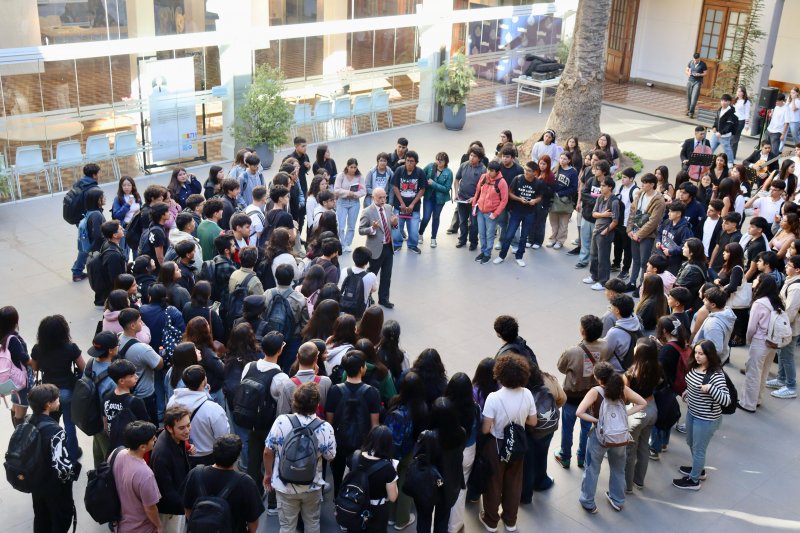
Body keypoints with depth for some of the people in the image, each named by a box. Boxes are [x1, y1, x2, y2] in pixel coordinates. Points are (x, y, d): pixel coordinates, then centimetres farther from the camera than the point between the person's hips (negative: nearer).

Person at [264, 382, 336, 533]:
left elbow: (268, 452, -11)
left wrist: (268, 474, 6)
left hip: (285, 486, 0)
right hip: (312, 487, 0)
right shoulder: (325, 427, -20)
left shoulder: (281, 421, -20)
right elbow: (330, 457, -6)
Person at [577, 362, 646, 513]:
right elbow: (643, 403, -4)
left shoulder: (595, 392, -22)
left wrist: (596, 420, -18)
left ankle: (588, 503, 33)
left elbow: (579, 412, -31)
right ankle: (617, 501, 44)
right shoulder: (622, 388, -11)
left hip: (599, 436, -3)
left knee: (592, 470, 18)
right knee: (618, 469, 26)